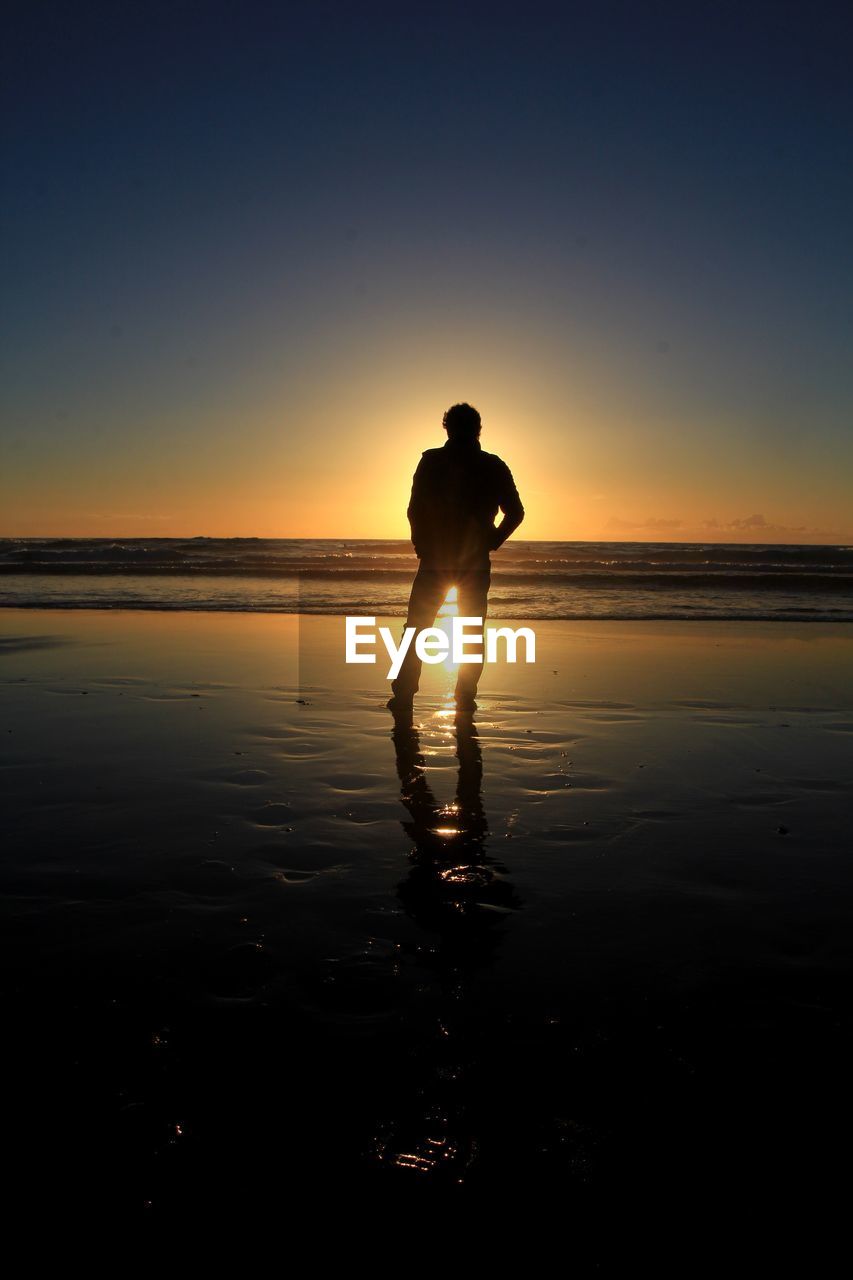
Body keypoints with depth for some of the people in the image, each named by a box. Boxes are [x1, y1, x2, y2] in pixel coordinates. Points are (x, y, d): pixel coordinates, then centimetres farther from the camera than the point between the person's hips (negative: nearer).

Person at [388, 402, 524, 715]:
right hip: (476, 564, 1)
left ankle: (403, 696, 4)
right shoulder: (493, 466, 2)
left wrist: (422, 546, 6)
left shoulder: (431, 460, -2)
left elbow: (414, 510, -6)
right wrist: (491, 543, 9)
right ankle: (465, 699, 8)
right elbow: (515, 512, 0)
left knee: (416, 630, 8)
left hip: (434, 561, -1)